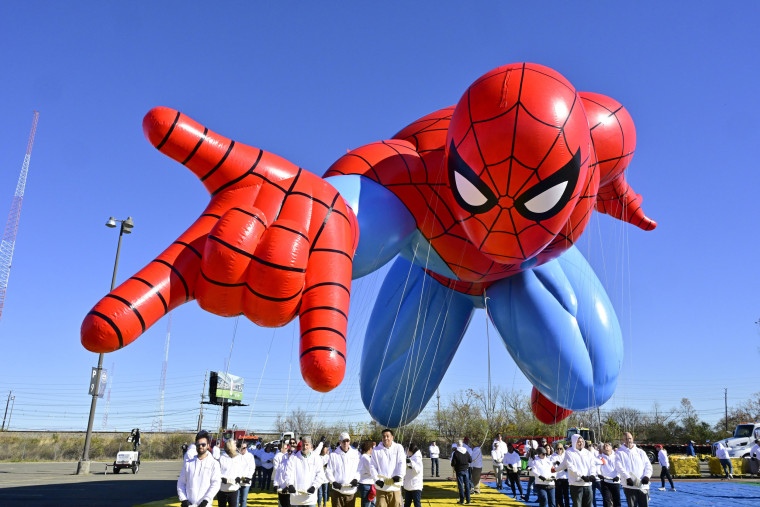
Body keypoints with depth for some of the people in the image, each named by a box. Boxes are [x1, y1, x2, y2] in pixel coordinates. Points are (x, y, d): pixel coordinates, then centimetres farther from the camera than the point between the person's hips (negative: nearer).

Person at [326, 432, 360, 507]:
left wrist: (356, 479, -6)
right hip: (337, 490, -2)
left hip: (351, 490, 2)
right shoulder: (333, 455, 4)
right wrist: (333, 482, -12)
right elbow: (328, 471, 2)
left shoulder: (356, 453, 9)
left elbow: (359, 469, 10)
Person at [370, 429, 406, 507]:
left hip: (395, 485, 0)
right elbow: (372, 466, 5)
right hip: (381, 486, 0)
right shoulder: (376, 450, 6)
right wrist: (376, 479, -8)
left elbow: (402, 463, -1)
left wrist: (399, 475, -16)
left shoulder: (398, 448, 5)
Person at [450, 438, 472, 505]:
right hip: (466, 470, 3)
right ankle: (468, 500, 12)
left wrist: (453, 468, 7)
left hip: (459, 471, -3)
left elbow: (453, 463, -12)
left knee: (460, 485, 3)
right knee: (467, 485, 10)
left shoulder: (455, 452, -11)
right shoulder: (466, 452, 1)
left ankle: (462, 500, 5)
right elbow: (470, 460, 4)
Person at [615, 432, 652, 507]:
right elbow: (619, 467, -8)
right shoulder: (619, 453, 4)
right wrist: (627, 477, -21)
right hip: (629, 485, -3)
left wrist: (647, 476, -9)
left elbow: (648, 465, 10)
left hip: (643, 485, 3)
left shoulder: (641, 452, 14)